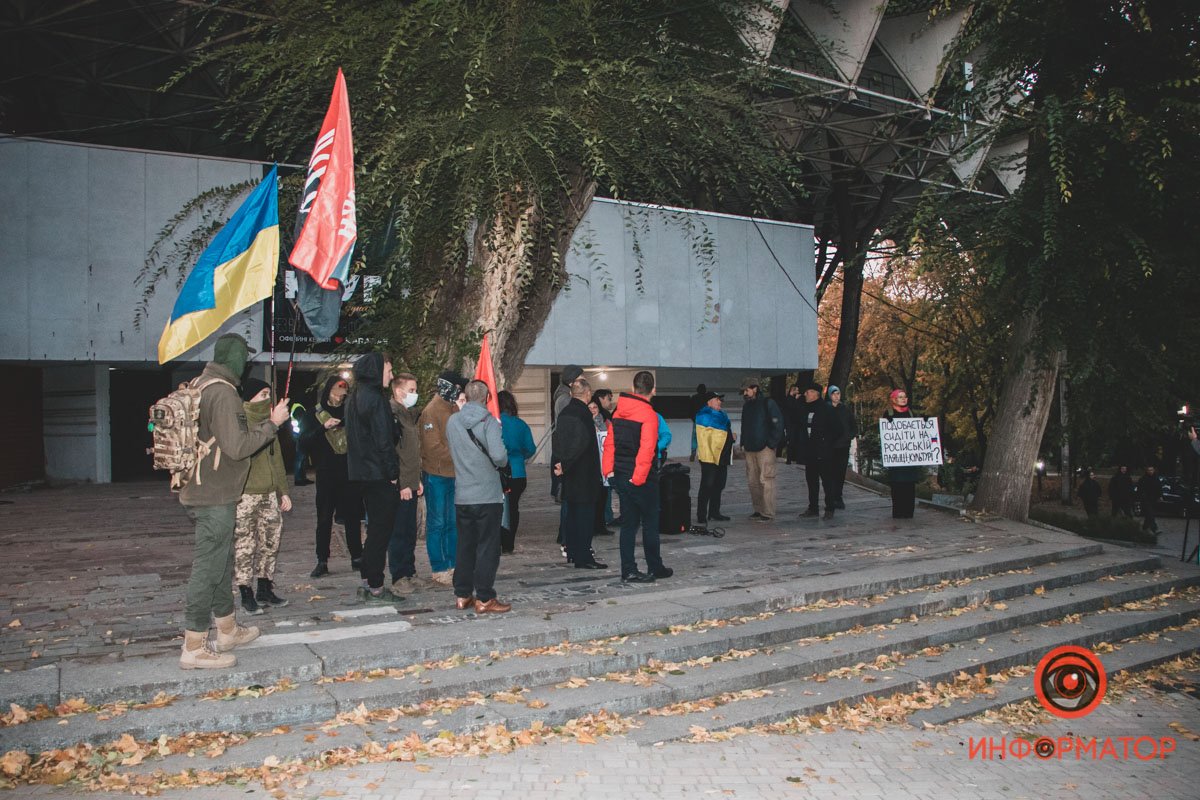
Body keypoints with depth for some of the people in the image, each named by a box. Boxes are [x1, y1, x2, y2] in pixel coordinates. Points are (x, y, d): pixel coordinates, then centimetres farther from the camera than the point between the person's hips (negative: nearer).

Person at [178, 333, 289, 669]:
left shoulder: (203, 386, 11)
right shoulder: (223, 393, -20)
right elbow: (237, 446, -24)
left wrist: (248, 409, 23)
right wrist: (271, 423, -15)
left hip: (204, 491, 10)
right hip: (216, 497, -10)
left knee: (222, 562, 20)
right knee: (208, 567, -4)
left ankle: (227, 629, 34)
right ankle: (194, 648, 2)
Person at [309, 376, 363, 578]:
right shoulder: (317, 413, 4)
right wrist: (324, 427, -19)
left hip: (350, 471, 1)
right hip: (327, 472, -1)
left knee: (353, 516, 5)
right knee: (324, 517, 0)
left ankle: (357, 558, 12)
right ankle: (322, 561, 5)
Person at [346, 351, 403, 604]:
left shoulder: (354, 397, 14)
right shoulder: (375, 398, -16)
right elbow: (383, 440, -19)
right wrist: (393, 472, -12)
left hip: (362, 472, 9)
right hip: (378, 474, -9)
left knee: (376, 526, 18)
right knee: (381, 529, -2)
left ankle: (368, 581, 23)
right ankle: (375, 588, 2)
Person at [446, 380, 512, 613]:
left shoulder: (452, 422, 4)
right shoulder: (489, 421, -12)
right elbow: (499, 455, -22)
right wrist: (503, 462, -2)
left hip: (462, 496, 5)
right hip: (487, 495, -5)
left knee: (465, 546, 15)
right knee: (488, 547, 2)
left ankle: (462, 596, 20)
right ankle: (484, 599, 3)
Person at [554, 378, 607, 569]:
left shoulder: (564, 412, 10)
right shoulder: (583, 414, -16)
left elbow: (557, 440, 17)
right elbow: (580, 443, -25)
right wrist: (565, 465, -21)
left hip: (568, 474, 9)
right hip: (584, 474, -9)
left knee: (571, 512, 16)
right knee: (585, 513, -5)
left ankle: (573, 552, 24)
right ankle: (583, 557, -4)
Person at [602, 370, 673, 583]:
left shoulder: (618, 412, 5)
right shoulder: (648, 414, -15)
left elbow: (609, 442, 7)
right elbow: (647, 449, -21)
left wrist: (608, 469, 9)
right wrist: (639, 477, -18)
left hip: (620, 475, 6)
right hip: (642, 478, -6)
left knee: (628, 523, 11)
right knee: (650, 523, 8)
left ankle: (628, 571, 11)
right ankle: (655, 568, 18)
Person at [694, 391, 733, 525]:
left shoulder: (721, 415, 18)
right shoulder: (704, 415, -11)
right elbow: (702, 438, -17)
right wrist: (708, 454, -22)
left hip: (721, 458, 9)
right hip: (709, 458, -9)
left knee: (718, 486, 15)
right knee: (707, 486, -8)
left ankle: (714, 513, 26)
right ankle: (701, 517, -4)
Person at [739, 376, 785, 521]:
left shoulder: (767, 403, -6)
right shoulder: (746, 406, 17)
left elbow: (778, 424, -9)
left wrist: (771, 444, -12)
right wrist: (743, 443, 14)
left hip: (765, 449, -8)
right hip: (750, 449, 8)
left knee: (765, 480, -9)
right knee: (752, 481, 9)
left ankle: (768, 513, -6)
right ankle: (758, 509, 18)